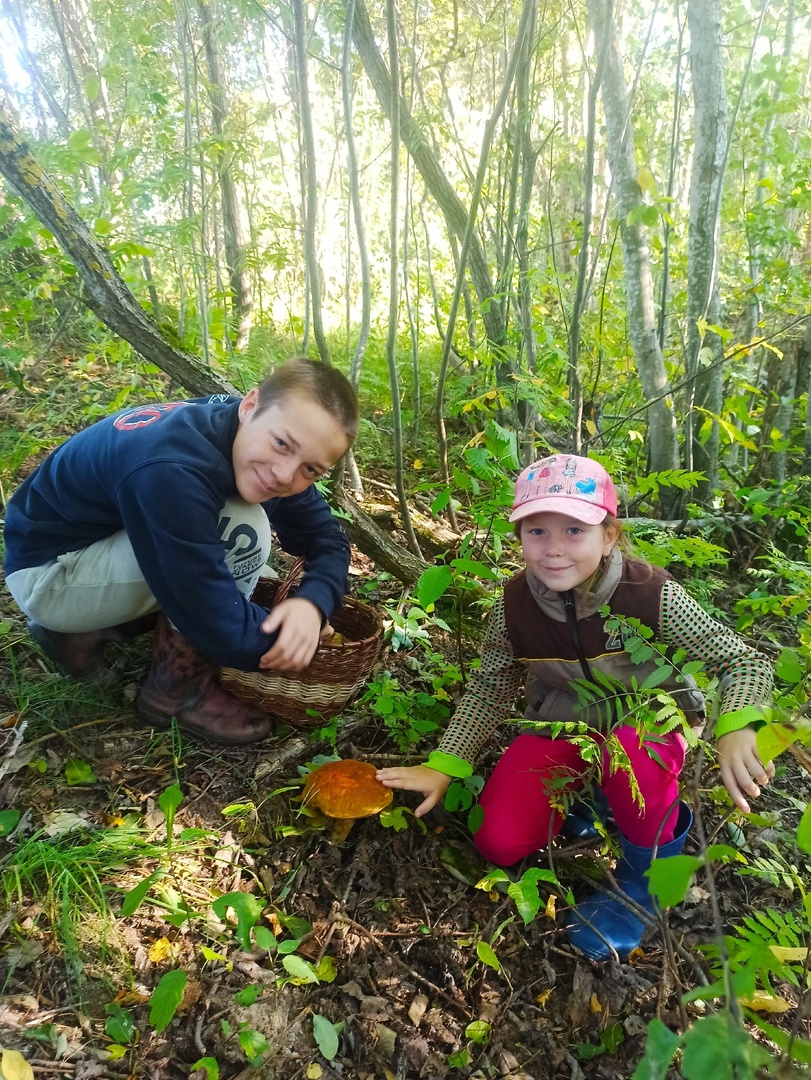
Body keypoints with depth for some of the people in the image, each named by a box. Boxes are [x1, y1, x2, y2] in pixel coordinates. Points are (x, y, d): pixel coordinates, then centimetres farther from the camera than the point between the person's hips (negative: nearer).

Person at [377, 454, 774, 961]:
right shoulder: (514, 605, -15)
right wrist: (444, 765, -9)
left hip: (646, 727, -2)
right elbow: (489, 689, -2)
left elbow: (744, 661, -18)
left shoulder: (652, 594, -25)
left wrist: (737, 731, -38)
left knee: (629, 749, -39)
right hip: (560, 729, 3)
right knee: (498, 842, -13)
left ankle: (645, 874, -7)